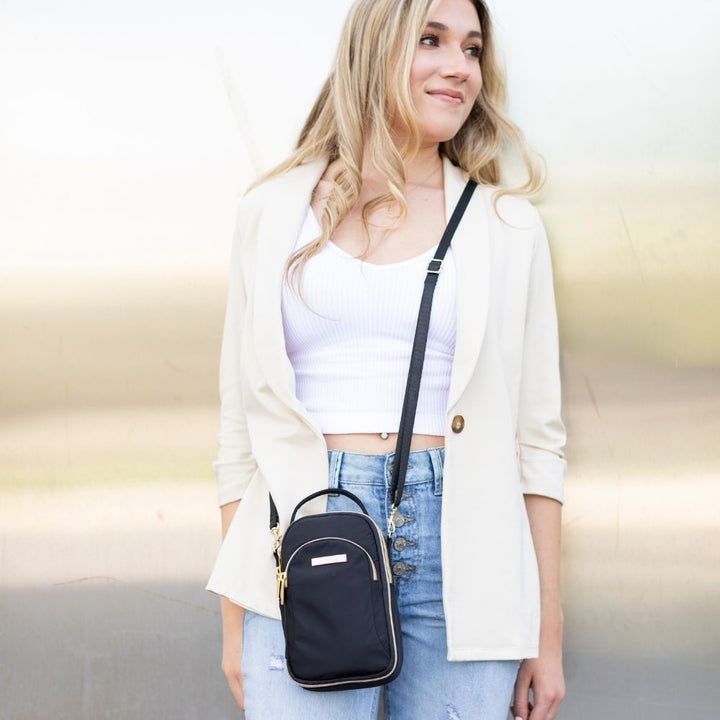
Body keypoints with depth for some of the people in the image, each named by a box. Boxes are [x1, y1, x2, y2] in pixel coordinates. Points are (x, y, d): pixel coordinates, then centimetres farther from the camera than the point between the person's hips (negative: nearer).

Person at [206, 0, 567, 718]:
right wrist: (234, 619, 6)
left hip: (458, 547, 1)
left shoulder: (508, 226, 8)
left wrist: (548, 631, 5)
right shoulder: (274, 211, 8)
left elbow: (537, 437, 8)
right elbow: (241, 422, 9)